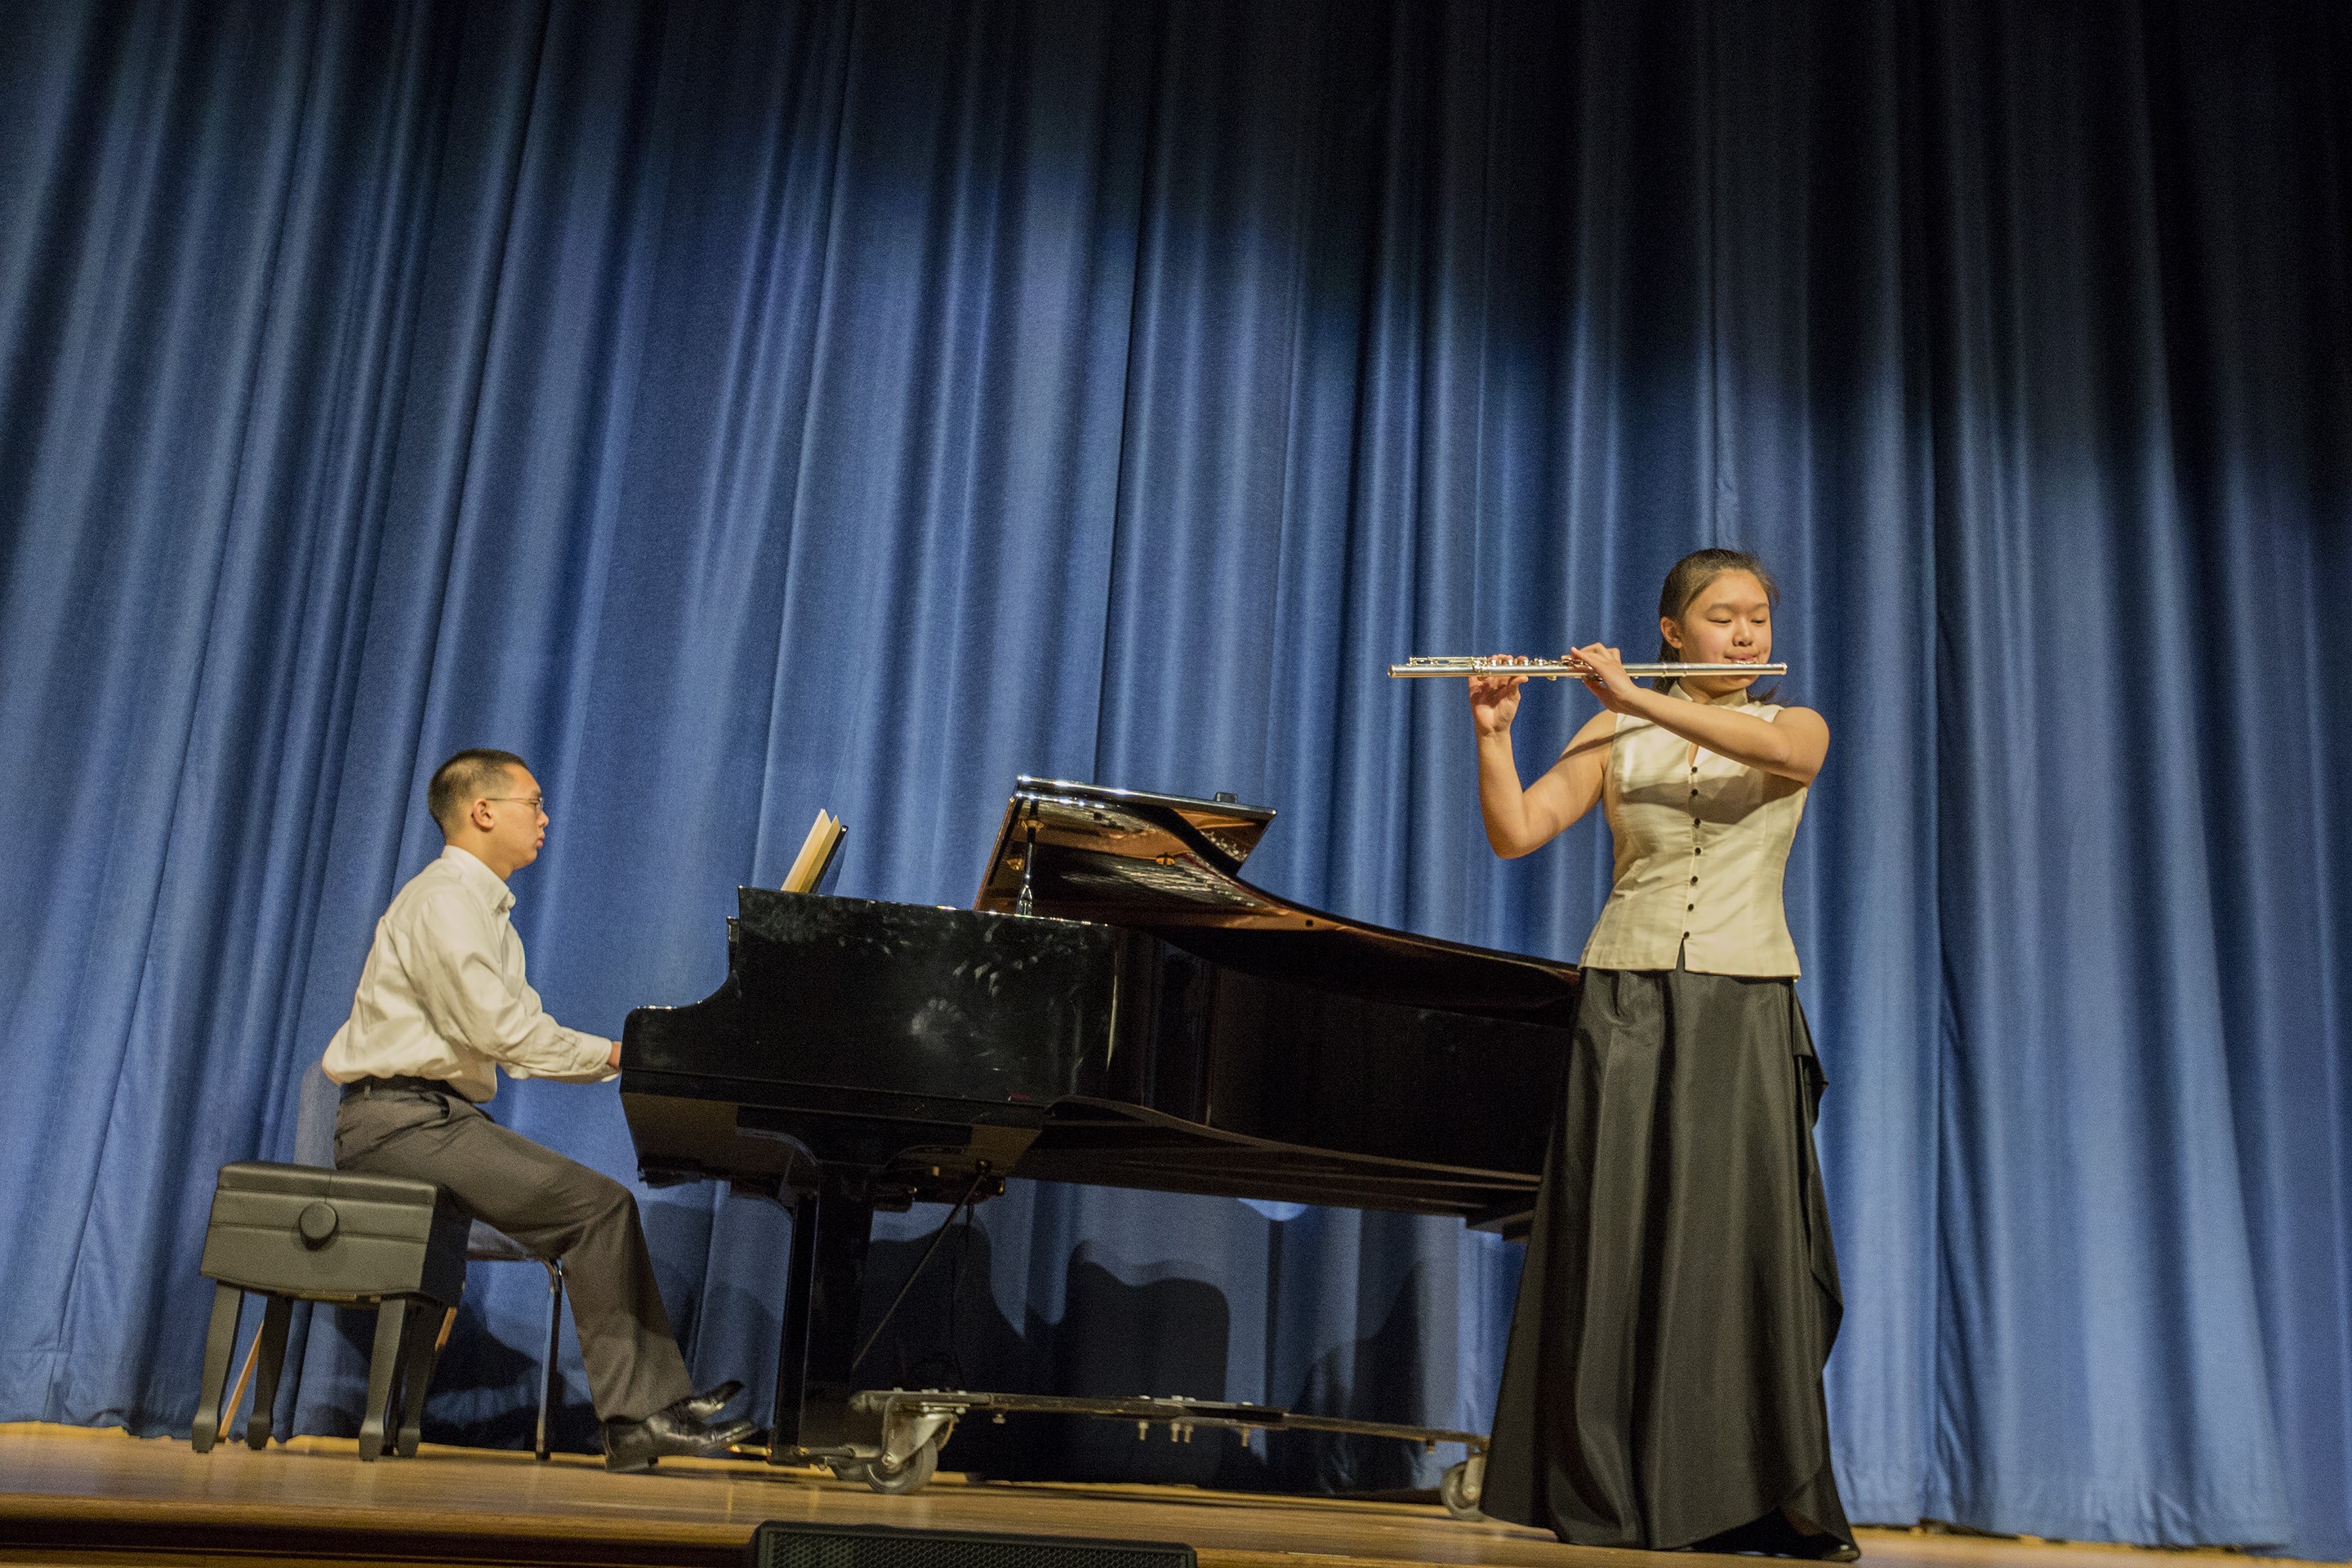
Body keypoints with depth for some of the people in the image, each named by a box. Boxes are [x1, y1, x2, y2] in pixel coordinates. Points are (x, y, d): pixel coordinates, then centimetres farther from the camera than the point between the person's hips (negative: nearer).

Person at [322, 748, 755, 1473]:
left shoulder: (485, 909, 22)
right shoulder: (446, 897, -10)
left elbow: (518, 1039, 15)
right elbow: (497, 1027, -20)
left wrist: (624, 1055, 3)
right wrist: (611, 1053, -10)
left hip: (440, 1115, 10)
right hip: (399, 1119, -10)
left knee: (602, 1209, 0)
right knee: (597, 1204, -18)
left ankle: (660, 1401, -5)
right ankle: (636, 1414, -13)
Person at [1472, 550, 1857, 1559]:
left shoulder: (1798, 728, 9)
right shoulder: (1614, 736, 9)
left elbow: (1776, 752, -17)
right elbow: (1514, 833, -1)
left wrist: (1635, 697, -20)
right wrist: (1493, 733, -15)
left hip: (1742, 1009, 0)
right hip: (1627, 1001, 0)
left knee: (1745, 1241, -6)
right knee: (1613, 1239, -3)